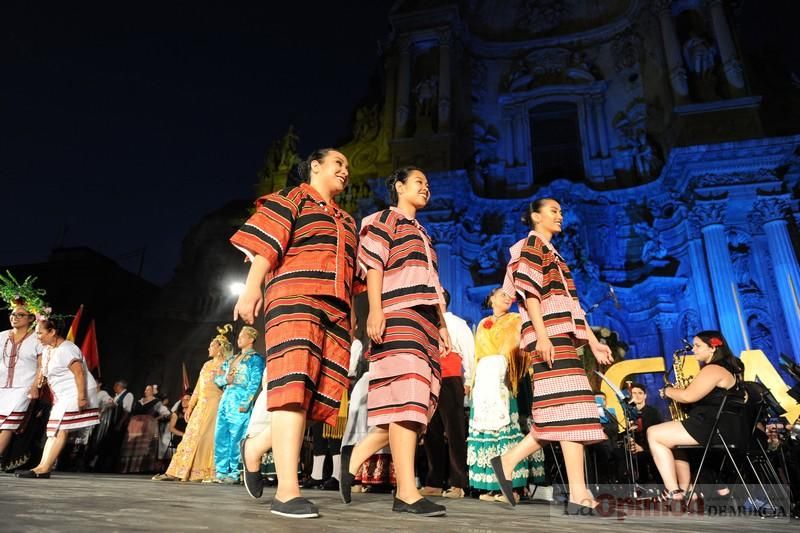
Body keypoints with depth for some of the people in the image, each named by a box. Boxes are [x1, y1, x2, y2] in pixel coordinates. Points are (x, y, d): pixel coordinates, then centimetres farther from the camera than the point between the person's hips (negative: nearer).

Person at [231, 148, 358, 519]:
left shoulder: (347, 221, 30)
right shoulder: (292, 198, 12)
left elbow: (354, 273, 29)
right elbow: (265, 243, -2)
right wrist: (252, 286, -15)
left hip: (335, 311, 7)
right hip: (295, 299, -7)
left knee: (315, 394, 0)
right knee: (293, 388, -18)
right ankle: (287, 491, -20)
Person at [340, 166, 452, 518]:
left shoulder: (423, 234, 32)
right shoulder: (385, 218, 10)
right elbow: (373, 264, -5)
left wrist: (442, 326, 17)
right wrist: (375, 309, -18)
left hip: (425, 321, 8)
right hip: (398, 315, -8)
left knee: (420, 399, 0)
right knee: (406, 396, -16)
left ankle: (356, 457, 10)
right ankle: (407, 492, -16)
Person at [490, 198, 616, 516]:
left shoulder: (551, 253, 29)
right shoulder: (532, 245, 2)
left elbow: (570, 304, 25)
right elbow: (528, 290, -12)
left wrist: (593, 342, 20)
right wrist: (542, 335, -22)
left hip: (563, 337, 9)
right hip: (550, 336, -9)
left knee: (561, 411, 2)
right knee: (569, 408, -13)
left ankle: (508, 461, 8)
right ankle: (579, 495, -11)